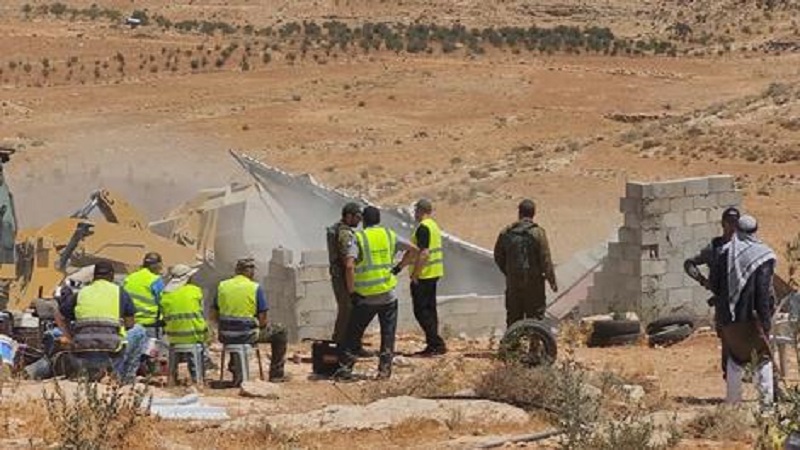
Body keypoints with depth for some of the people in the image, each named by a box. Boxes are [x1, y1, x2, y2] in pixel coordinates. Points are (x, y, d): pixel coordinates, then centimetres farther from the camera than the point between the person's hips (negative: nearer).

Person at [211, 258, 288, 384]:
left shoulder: (222, 286, 4)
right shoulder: (256, 288, -8)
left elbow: (214, 316, 7)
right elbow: (262, 320, -8)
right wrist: (261, 325, 14)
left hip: (225, 336, 5)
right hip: (247, 335, -5)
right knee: (279, 332, 20)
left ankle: (235, 368, 38)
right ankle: (276, 374, 24)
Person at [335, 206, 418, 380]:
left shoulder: (358, 238, -6)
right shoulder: (389, 235, 5)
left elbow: (350, 266, -18)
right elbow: (413, 249, 4)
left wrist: (351, 291, -10)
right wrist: (398, 268, 9)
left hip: (365, 297, -2)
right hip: (388, 295, 2)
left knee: (354, 333, 9)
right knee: (388, 333, 11)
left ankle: (345, 367, 7)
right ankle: (385, 368, 6)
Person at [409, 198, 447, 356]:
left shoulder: (423, 227, -16)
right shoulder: (434, 226, 15)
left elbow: (423, 253, -23)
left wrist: (415, 275, -19)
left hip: (424, 275, -10)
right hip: (434, 273, 10)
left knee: (421, 310, -7)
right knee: (429, 309, 14)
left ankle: (437, 344, -11)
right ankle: (433, 345, 16)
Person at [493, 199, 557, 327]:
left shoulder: (506, 233, 1)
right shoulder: (538, 233, -11)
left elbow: (498, 257, 9)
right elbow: (546, 260, -12)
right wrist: (552, 281, -5)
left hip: (513, 282, 4)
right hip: (533, 282, -4)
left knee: (513, 317, 11)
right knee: (535, 315, 2)